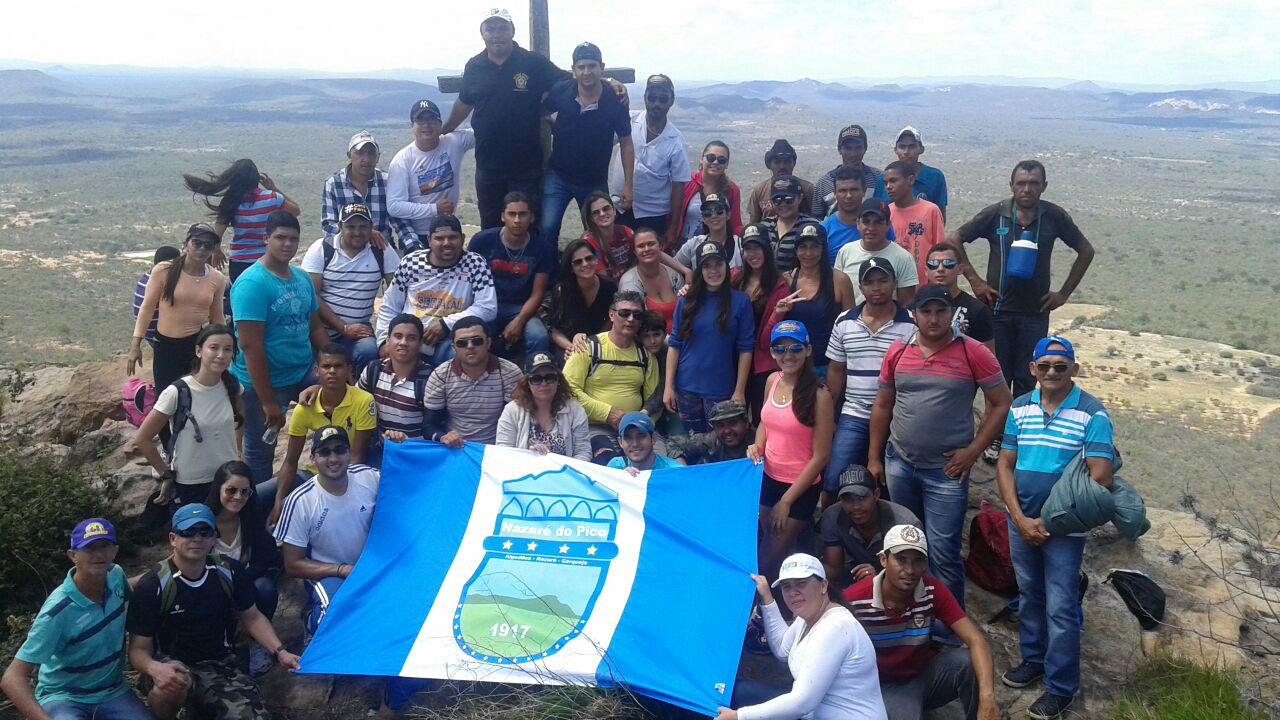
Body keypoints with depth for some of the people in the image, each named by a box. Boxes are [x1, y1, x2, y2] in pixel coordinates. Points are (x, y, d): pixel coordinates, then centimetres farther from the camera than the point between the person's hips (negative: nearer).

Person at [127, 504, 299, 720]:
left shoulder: (230, 572, -4)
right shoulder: (152, 586, -13)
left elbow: (252, 617, 10)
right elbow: (139, 649, -11)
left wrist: (280, 652, -5)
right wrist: (155, 669, -34)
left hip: (220, 665, 2)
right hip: (171, 664, -2)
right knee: (174, 682, -39)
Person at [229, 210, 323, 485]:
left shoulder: (302, 277, 6)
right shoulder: (252, 284, -17)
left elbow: (315, 328, 13)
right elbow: (251, 346, -21)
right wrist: (268, 401, -22)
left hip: (302, 377, 6)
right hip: (263, 383, -6)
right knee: (260, 453, 9)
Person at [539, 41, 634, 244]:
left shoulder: (615, 102, -14)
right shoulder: (560, 92, -12)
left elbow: (626, 144, -5)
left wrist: (627, 185, -7)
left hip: (595, 182, 0)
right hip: (558, 176, 0)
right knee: (547, 229, -12)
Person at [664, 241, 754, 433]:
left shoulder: (740, 301, -3)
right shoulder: (685, 302, 2)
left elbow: (745, 349, -4)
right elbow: (674, 345, 3)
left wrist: (739, 391, -7)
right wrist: (669, 386, -2)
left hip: (721, 390, -2)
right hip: (686, 388, 2)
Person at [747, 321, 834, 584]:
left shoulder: (818, 395, -21)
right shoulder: (773, 381, -2)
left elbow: (820, 457, -17)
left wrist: (786, 501, -12)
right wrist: (757, 446, -6)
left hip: (801, 488, -6)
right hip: (769, 478, 6)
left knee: (769, 562, 6)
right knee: (767, 543, 20)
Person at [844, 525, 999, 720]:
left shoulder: (933, 591, -17)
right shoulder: (854, 599, -24)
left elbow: (976, 641, -24)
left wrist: (987, 699, -40)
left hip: (926, 674, 3)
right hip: (885, 686, -3)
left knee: (969, 662, -26)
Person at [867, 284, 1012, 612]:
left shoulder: (973, 352, -9)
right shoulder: (897, 351, 1)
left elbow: (1001, 404, -5)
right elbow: (882, 406, 10)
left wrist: (972, 451, -9)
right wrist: (874, 458, 9)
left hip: (946, 471, -4)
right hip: (898, 465, 4)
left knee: (943, 553, -3)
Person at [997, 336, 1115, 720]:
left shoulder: (1093, 414, -12)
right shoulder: (1019, 408, 2)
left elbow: (1101, 477, -17)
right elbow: (1005, 465, 4)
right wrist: (1021, 519, -8)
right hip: (1021, 520, 5)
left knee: (1061, 607, 1)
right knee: (1029, 595, 19)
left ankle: (1060, 688, 13)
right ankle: (1033, 659, 38)